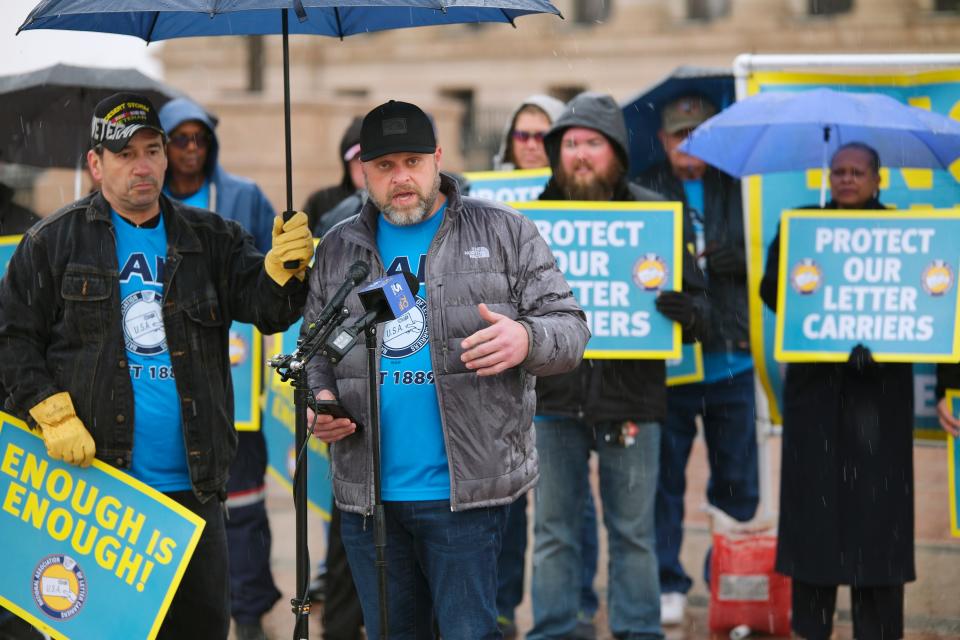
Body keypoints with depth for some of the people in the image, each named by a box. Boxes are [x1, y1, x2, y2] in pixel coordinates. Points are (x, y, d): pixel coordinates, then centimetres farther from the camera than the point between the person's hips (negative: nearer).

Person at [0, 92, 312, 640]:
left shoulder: (210, 240, 9)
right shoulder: (56, 241, 2)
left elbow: (267, 306, -4)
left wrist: (285, 267, -26)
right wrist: (52, 416, -11)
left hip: (192, 487, 3)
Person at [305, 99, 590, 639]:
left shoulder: (504, 234, 2)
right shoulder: (337, 251, 12)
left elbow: (570, 327, 0)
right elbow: (315, 352, 20)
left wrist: (526, 340, -23)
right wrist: (320, 400, -2)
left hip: (465, 493, -4)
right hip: (367, 497, 4)